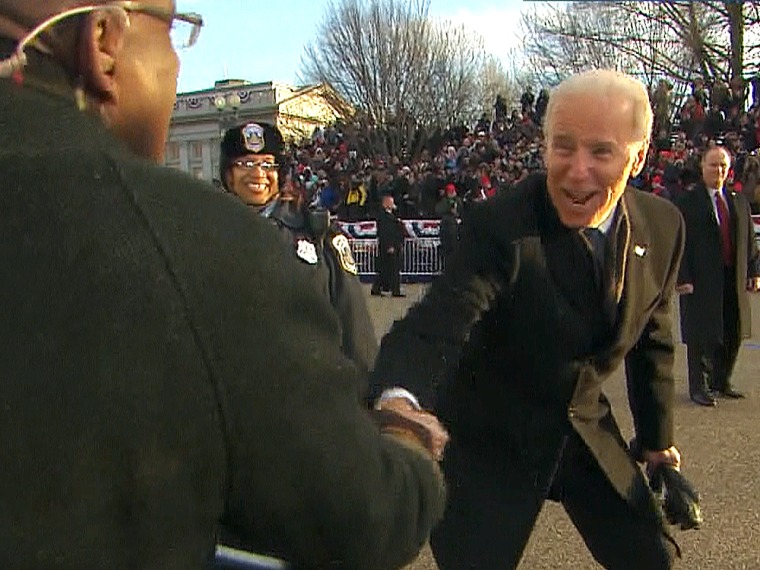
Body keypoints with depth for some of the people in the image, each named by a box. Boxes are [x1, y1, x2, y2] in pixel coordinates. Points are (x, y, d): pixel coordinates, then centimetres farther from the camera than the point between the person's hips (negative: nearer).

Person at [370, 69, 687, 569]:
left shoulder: (663, 225, -8)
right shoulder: (500, 227, -26)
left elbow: (651, 339, 7)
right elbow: (435, 324, -40)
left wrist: (658, 438, 15)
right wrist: (399, 398, -62)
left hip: (588, 428, 6)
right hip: (492, 437, -5)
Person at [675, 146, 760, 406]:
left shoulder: (738, 201, 13)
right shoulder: (688, 202, -5)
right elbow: (681, 244, -9)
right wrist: (683, 278, -15)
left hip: (733, 281, 6)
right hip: (702, 282, -6)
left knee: (733, 334, 12)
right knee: (702, 336, 1)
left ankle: (721, 382, 29)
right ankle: (698, 388, 13)